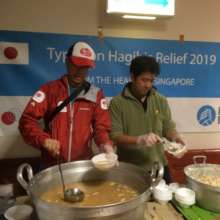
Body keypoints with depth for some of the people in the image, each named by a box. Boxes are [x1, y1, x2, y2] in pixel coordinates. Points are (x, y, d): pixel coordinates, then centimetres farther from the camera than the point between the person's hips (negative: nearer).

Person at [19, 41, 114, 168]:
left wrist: (106, 145, -23)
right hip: (52, 164, -1)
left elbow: (101, 127, -2)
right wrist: (44, 140, -23)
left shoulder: (96, 95, 2)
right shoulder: (49, 89, -1)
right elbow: (27, 119, -7)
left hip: (84, 164, 2)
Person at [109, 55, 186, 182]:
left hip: (158, 166, 4)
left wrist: (175, 137, -13)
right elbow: (114, 136, -14)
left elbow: (168, 128, 9)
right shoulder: (117, 103, -10)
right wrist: (139, 140, -29)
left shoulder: (161, 101, 3)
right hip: (130, 169, -3)